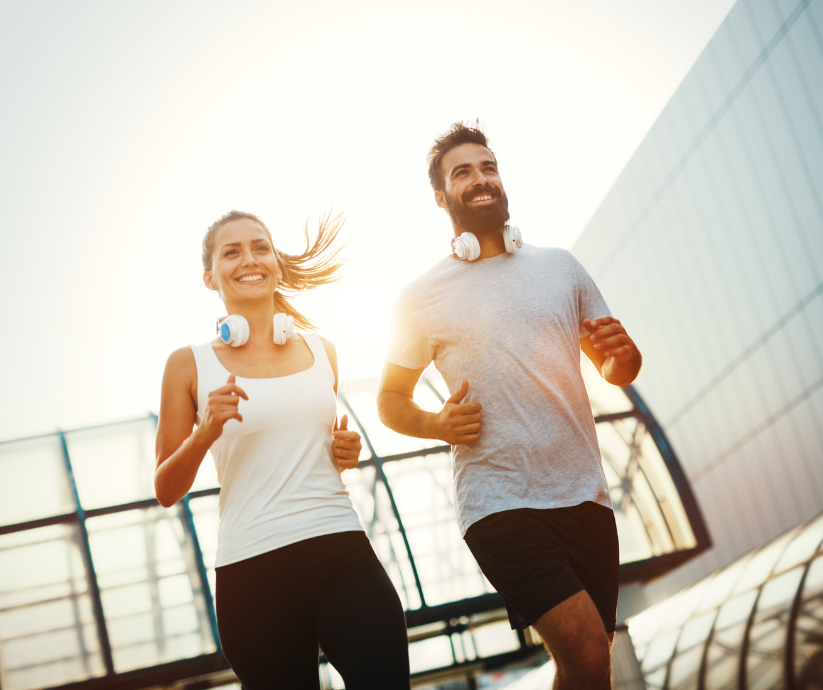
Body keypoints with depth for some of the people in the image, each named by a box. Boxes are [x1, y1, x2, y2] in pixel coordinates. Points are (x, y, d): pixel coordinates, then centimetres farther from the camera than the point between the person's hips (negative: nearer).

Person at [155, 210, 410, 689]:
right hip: (252, 573, -2)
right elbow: (167, 492, 6)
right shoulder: (190, 365, 5)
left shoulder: (321, 350, 14)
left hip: (343, 554, 2)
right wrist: (206, 432, -11)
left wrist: (348, 453, 8)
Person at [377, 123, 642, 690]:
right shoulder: (423, 297, 4)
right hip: (500, 501, -4)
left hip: (585, 494, 4)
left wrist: (623, 354, -6)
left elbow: (617, 371, 18)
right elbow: (391, 401, 11)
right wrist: (439, 425, -9)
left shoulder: (560, 266, 14)